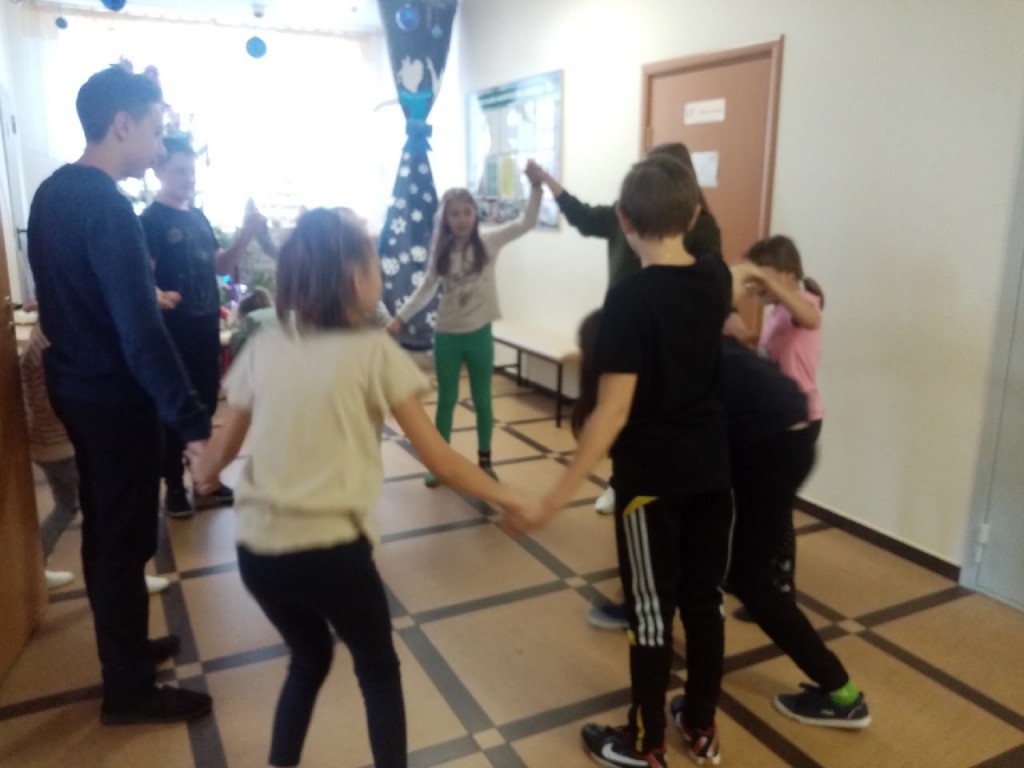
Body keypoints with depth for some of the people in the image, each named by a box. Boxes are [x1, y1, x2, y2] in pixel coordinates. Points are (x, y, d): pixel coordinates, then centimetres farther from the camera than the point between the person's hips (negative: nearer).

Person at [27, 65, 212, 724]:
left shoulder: (53, 193, 8)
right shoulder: (105, 205, -23)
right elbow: (140, 331, -29)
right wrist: (193, 422, -30)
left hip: (75, 382, 9)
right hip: (113, 395, -9)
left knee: (104, 528, 19)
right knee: (125, 539, 2)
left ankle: (123, 647, 37)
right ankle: (129, 690, 17)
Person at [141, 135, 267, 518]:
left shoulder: (198, 217, 12)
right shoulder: (151, 220, -8)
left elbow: (220, 266, 15)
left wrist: (246, 235, 1)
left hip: (207, 328, 6)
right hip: (173, 332, -6)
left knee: (206, 405, 13)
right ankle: (174, 487, 16)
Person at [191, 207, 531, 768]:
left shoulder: (263, 348, 5)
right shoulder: (374, 352, -7)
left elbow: (223, 447, 15)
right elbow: (438, 459, -7)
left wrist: (202, 476, 38)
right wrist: (510, 499, 6)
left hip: (257, 549, 5)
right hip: (330, 549, -5)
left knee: (308, 658, 30)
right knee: (378, 668, 22)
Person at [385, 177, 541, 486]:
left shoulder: (488, 242, -5)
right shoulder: (440, 251, 0)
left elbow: (526, 222, -13)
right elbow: (425, 289, 7)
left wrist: (535, 186, -24)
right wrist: (400, 317, 0)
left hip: (479, 334, -1)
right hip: (447, 336, 1)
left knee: (482, 399, 12)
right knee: (446, 400, 12)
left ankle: (484, 460, 27)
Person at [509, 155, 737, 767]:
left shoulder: (630, 298, -20)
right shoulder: (716, 277, -1)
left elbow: (613, 411, -26)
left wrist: (561, 493, -24)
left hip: (650, 476, -6)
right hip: (712, 468, 6)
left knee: (652, 609, 8)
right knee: (705, 599, 17)